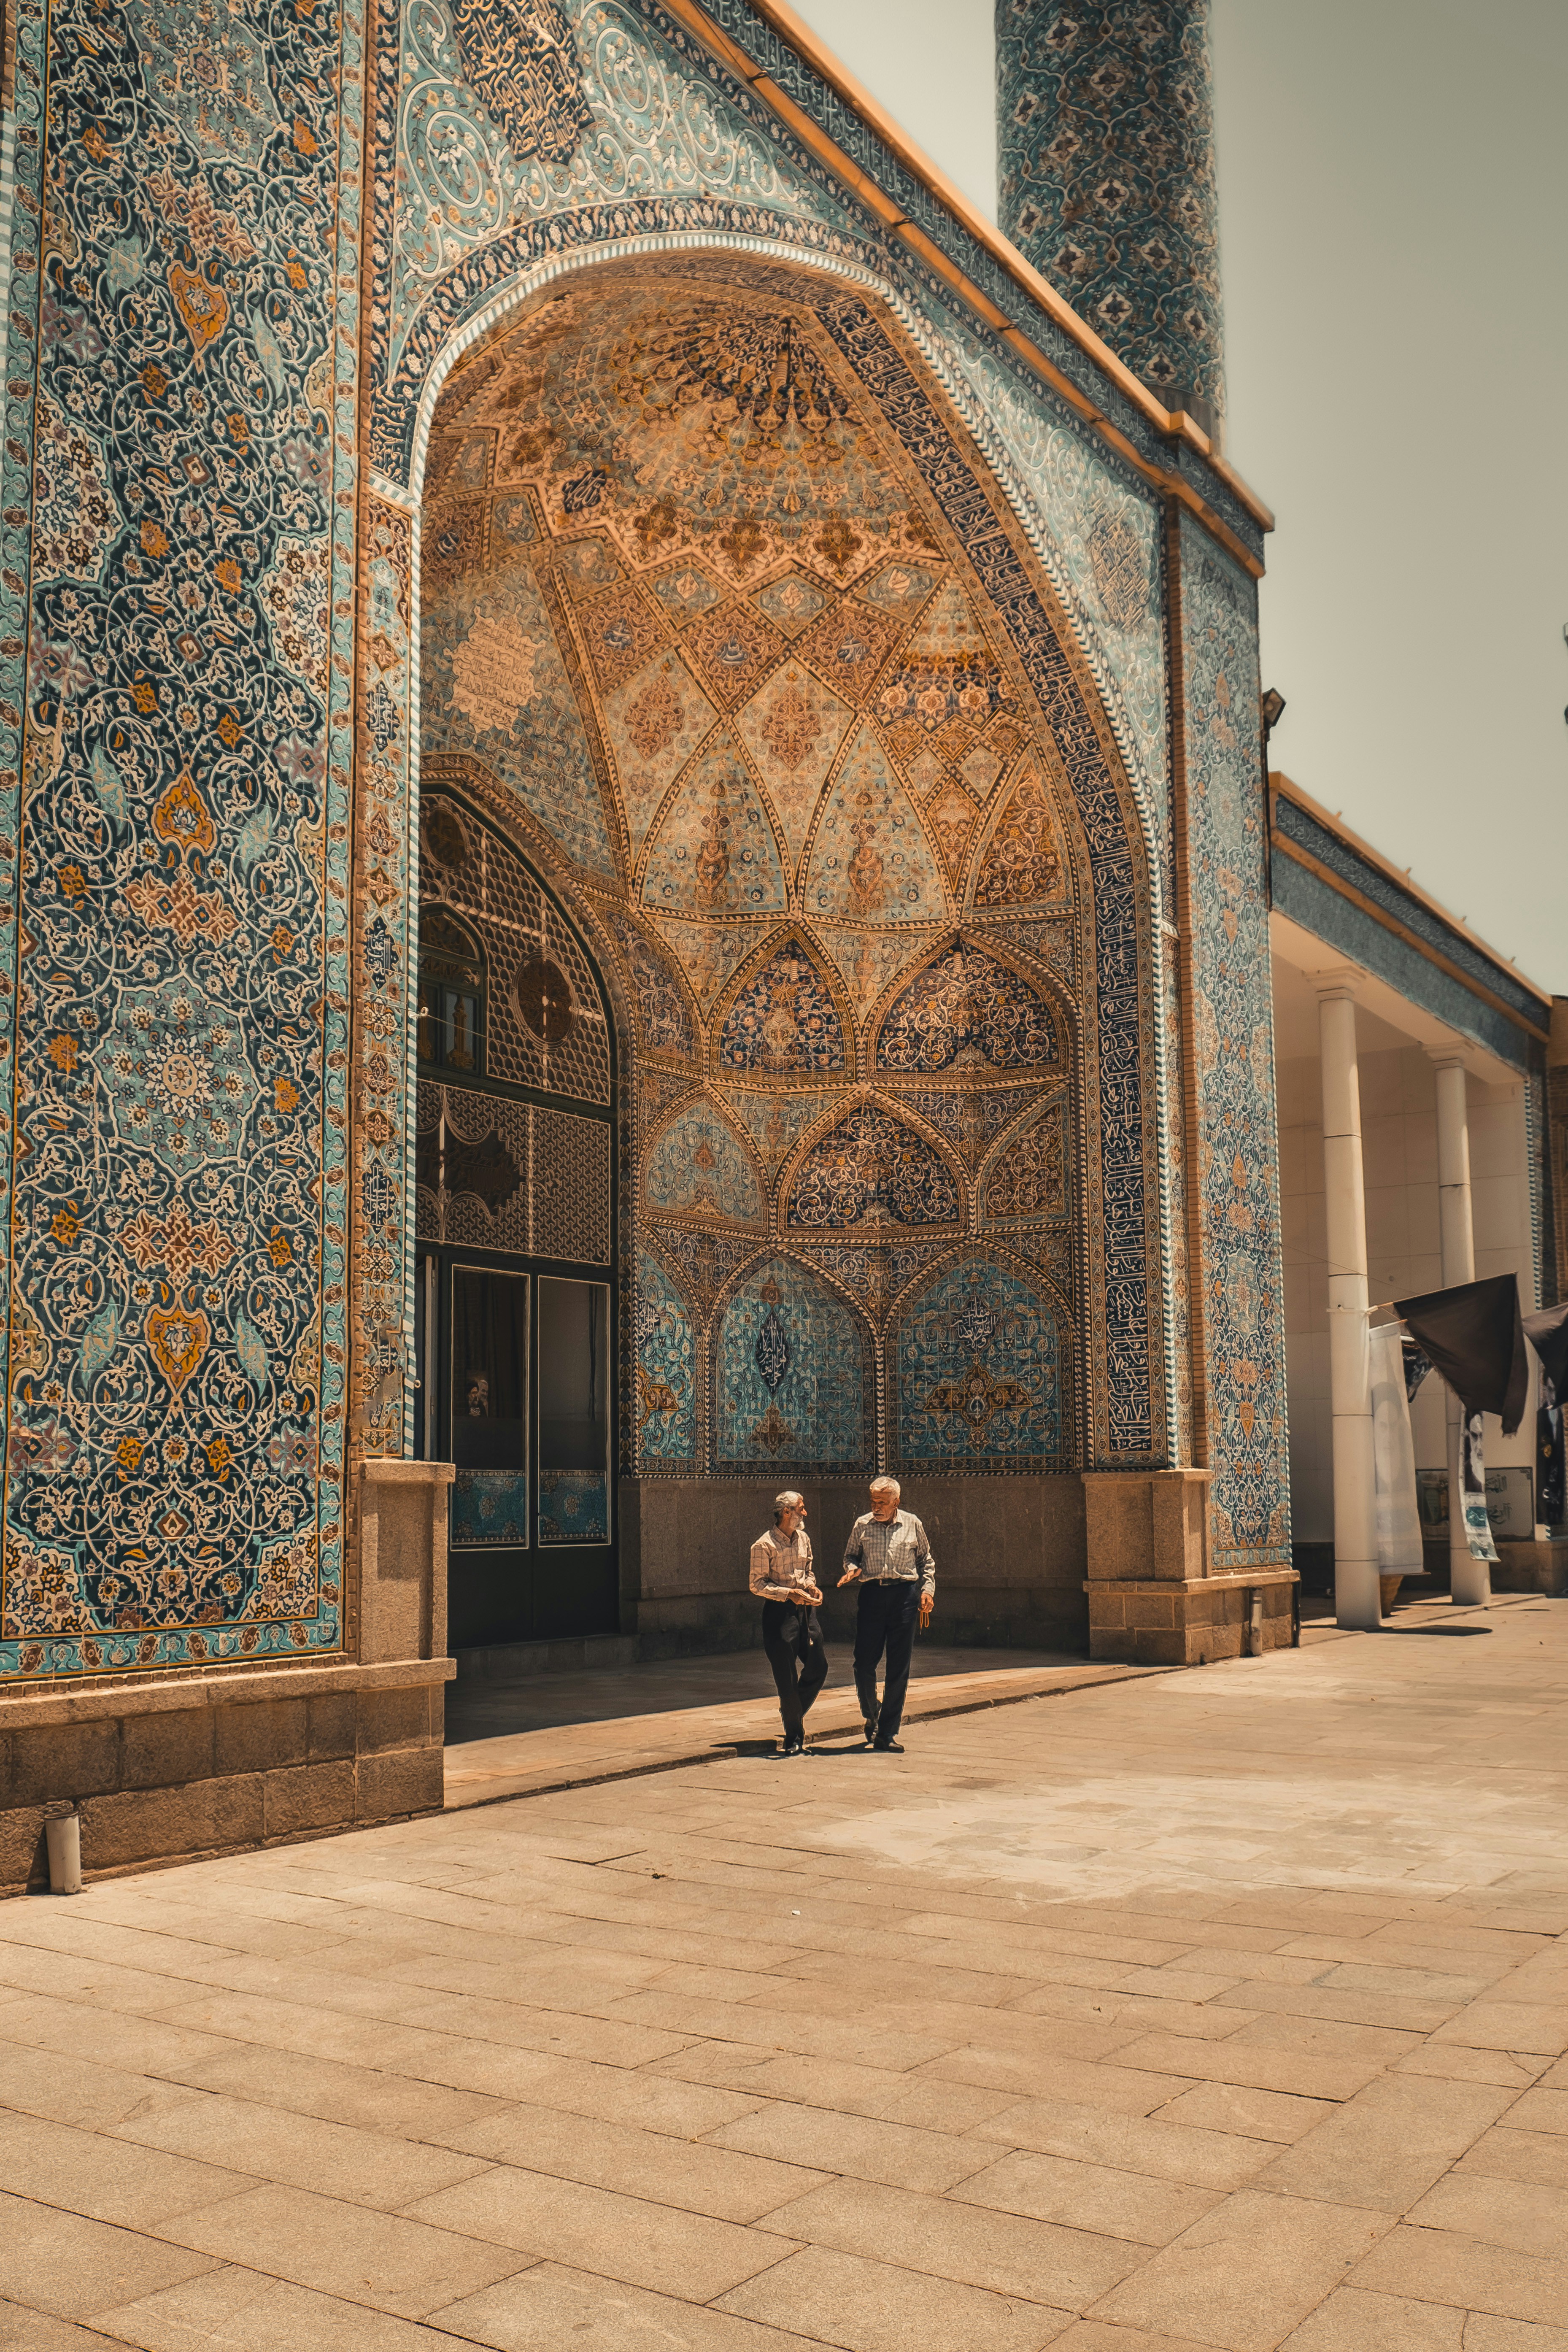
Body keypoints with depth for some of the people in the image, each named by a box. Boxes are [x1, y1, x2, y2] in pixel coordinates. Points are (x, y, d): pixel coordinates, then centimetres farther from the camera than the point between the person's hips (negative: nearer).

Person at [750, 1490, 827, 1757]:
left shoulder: (804, 1538, 11)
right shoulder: (765, 1545, -11)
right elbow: (757, 1585, -11)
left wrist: (812, 1586, 2)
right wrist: (789, 1593, -20)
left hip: (806, 1608, 7)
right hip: (779, 1612, -7)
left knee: (818, 1667, 8)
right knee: (787, 1677, -2)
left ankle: (794, 1712, 32)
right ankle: (794, 1737, 11)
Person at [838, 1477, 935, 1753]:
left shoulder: (912, 1524, 9)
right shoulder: (862, 1525, 8)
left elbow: (926, 1560, 17)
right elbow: (850, 1555, 18)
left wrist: (927, 1589, 5)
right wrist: (853, 1569, -4)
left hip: (904, 1595, 0)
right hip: (872, 1594, 0)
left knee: (899, 1669, 0)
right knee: (864, 1664, -4)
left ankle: (887, 1733, 7)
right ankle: (870, 1717, 23)